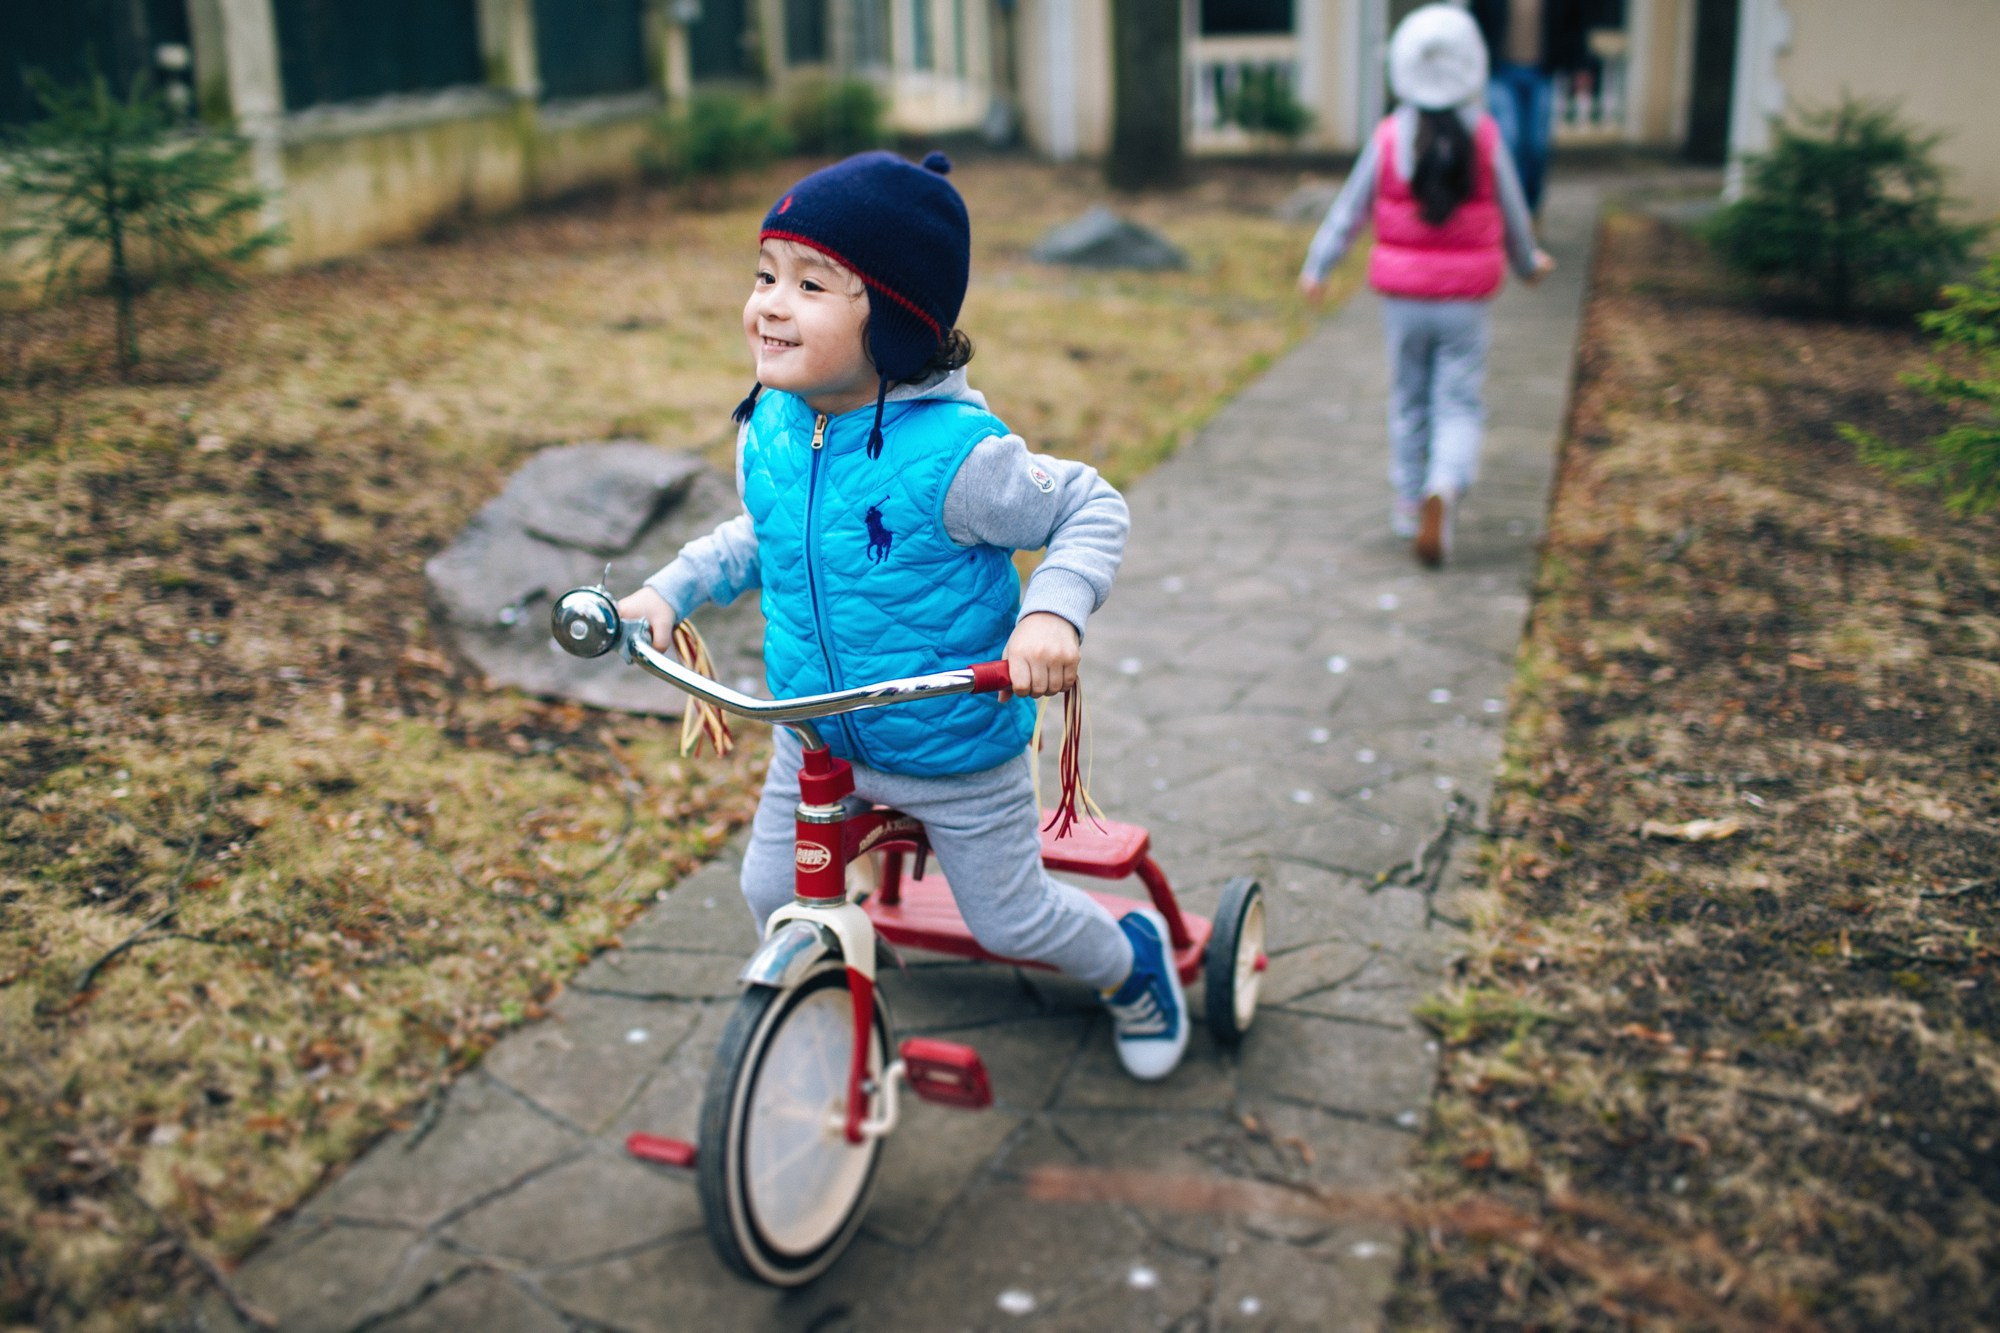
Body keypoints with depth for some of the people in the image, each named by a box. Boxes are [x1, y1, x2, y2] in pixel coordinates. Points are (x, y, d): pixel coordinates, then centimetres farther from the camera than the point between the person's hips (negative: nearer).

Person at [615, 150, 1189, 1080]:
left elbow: (1093, 510, -19)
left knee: (1008, 918, 12)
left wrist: (1053, 611, -35)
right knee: (773, 891, 12)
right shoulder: (768, 431, -11)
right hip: (815, 739, 5)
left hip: (956, 749, -5)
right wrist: (669, 591, 0)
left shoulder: (952, 454, -31)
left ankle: (1133, 958, 44)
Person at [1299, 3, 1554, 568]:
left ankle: (1409, 503, 27)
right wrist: (1529, 263, 23)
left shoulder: (1388, 138, -7)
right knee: (1459, 405, 4)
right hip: (1465, 299, -1)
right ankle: (1442, 492, -21)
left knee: (1408, 400, 17)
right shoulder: (1485, 138, -7)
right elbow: (1512, 213, 4)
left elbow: (1350, 208, 0)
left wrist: (1317, 268, 13)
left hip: (1403, 298, 1)